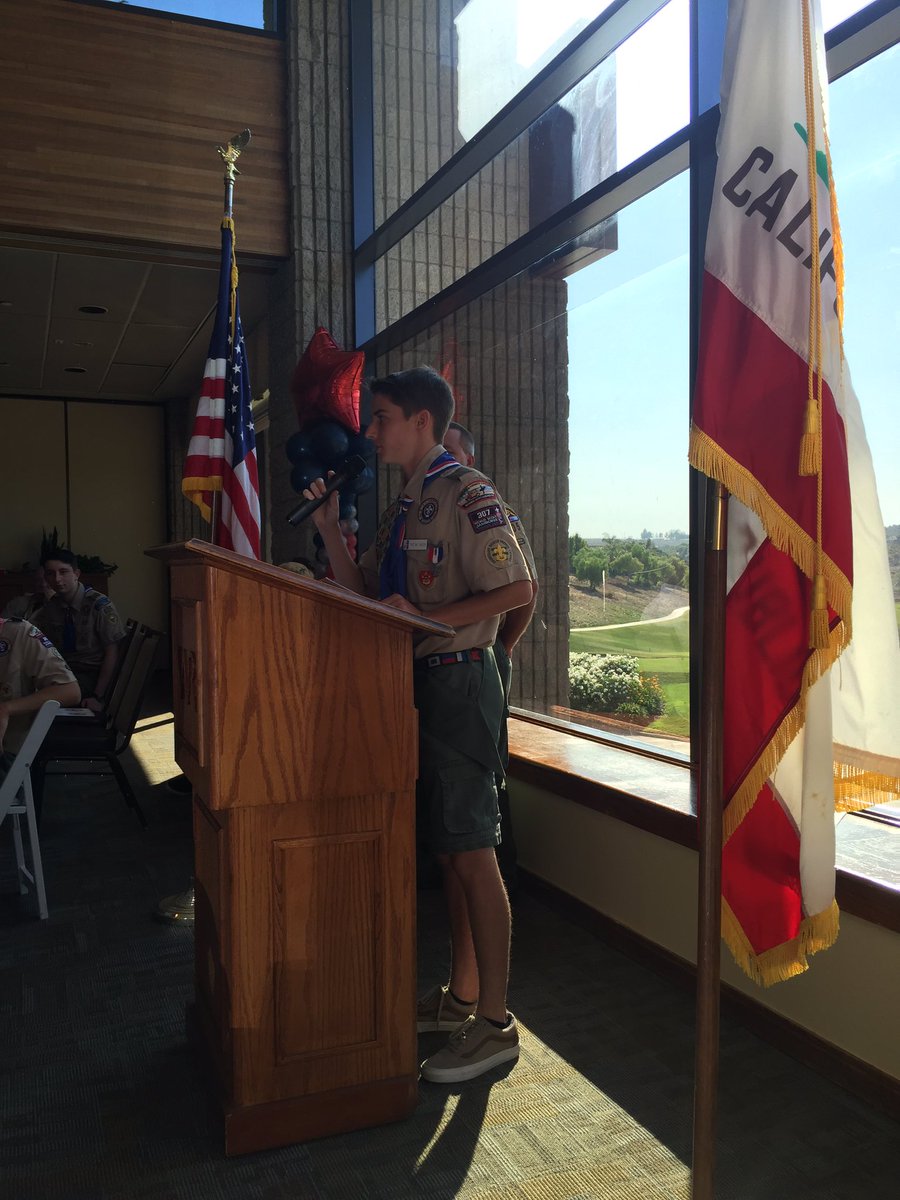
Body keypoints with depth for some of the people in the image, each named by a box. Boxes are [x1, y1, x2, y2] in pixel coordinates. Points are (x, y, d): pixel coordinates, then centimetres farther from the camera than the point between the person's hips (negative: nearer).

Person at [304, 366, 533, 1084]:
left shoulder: (467, 494, -11)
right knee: (448, 850, 15)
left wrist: (426, 617, -19)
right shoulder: (405, 506, 17)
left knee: (472, 851, -3)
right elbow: (364, 592, 16)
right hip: (419, 683, 9)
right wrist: (329, 525, 8)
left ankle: (494, 1023, 10)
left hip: (459, 681, -9)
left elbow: (517, 589, -18)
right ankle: (460, 995, 29)